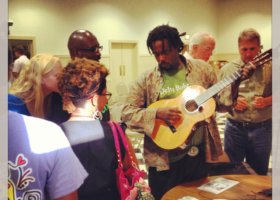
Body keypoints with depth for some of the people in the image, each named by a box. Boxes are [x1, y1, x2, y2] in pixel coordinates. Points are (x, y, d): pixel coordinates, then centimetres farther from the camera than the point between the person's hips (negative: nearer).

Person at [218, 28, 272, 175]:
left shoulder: (269, 68, 0)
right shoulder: (227, 69, 3)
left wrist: (267, 101, -13)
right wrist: (231, 102, -11)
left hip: (262, 128, 0)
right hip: (234, 127, 0)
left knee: (259, 173, 14)